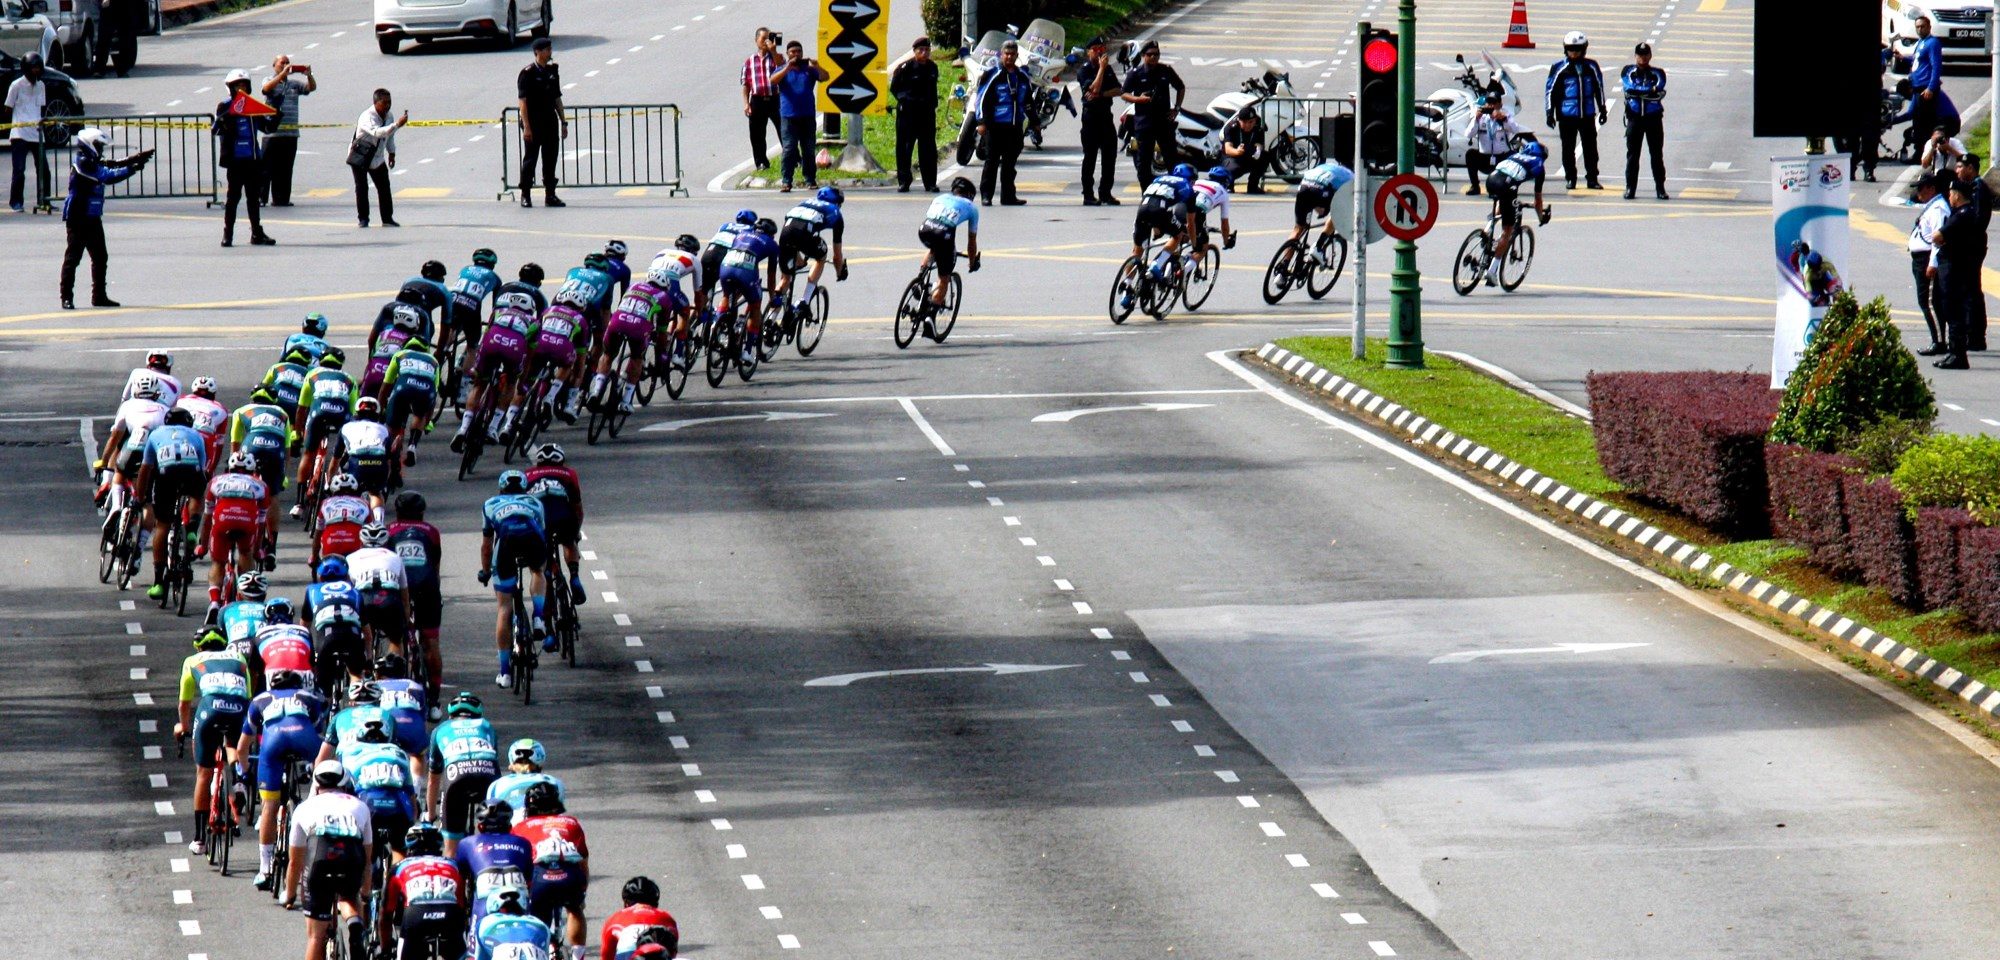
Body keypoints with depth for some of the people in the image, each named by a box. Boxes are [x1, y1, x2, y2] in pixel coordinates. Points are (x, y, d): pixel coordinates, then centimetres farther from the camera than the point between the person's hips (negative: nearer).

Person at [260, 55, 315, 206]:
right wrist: (283, 73, -24)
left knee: (285, 169, 6)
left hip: (291, 133, 4)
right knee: (267, 166, -5)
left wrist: (309, 75, -11)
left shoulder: (294, 84, 16)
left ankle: (281, 198, 11)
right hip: (272, 132, -4)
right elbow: (267, 88, -17)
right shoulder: (269, 81, 5)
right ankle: (260, 197, -3)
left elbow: (312, 87, 8)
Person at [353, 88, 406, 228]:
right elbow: (377, 132, -46)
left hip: (377, 159, 6)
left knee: (384, 188, 2)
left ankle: (387, 218, 9)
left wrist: (391, 153, 16)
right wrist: (397, 125, -54)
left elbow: (389, 135, 14)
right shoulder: (367, 117, -28)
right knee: (361, 188, -7)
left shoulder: (388, 116, -4)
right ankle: (363, 219, 3)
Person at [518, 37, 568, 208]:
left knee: (551, 160, 7)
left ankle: (550, 195, 14)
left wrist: (563, 122, 14)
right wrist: (526, 126, -17)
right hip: (533, 123, -6)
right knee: (530, 160, 1)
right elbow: (523, 101, -12)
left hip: (550, 122, 6)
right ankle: (525, 196, 8)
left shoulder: (553, 71, 10)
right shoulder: (528, 73, -9)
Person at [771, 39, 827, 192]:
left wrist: (817, 66, -22)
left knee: (808, 150, 5)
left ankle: (810, 180, 13)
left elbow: (824, 77, -2)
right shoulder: (783, 70, 7)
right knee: (789, 149, -8)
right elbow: (773, 80, -12)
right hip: (788, 116, -2)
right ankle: (786, 182, -7)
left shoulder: (809, 69, 10)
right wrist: (788, 68, -24)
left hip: (807, 116, 2)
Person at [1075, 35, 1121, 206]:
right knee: (1090, 156, -3)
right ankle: (1088, 195, 0)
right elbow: (1094, 89, -20)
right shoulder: (1084, 70, -6)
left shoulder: (1109, 69, 13)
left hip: (1106, 114, 6)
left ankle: (1105, 192, 14)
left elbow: (1118, 90, 5)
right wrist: (1101, 68, -18)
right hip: (1091, 114, -6)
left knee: (1110, 155, 6)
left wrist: (1101, 94, -12)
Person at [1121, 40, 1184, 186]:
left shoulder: (1166, 71, 6)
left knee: (1172, 157, 3)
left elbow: (1181, 88, 19)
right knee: (1144, 160, 1)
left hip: (1164, 119, 2)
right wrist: (1138, 99, -18)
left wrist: (1176, 108, 8)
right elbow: (1124, 94, 1)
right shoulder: (1135, 74, -1)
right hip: (1143, 122, -2)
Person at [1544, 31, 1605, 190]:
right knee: (1568, 148, 4)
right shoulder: (1559, 68, -4)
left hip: (1587, 115, 2)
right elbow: (1550, 91, 0)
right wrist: (1549, 112, -3)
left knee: (1590, 147, 4)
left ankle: (1592, 178, 11)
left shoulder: (1591, 67, 5)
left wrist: (1602, 109, 17)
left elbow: (1599, 88, 15)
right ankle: (1570, 178, 14)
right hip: (1567, 116, -2)